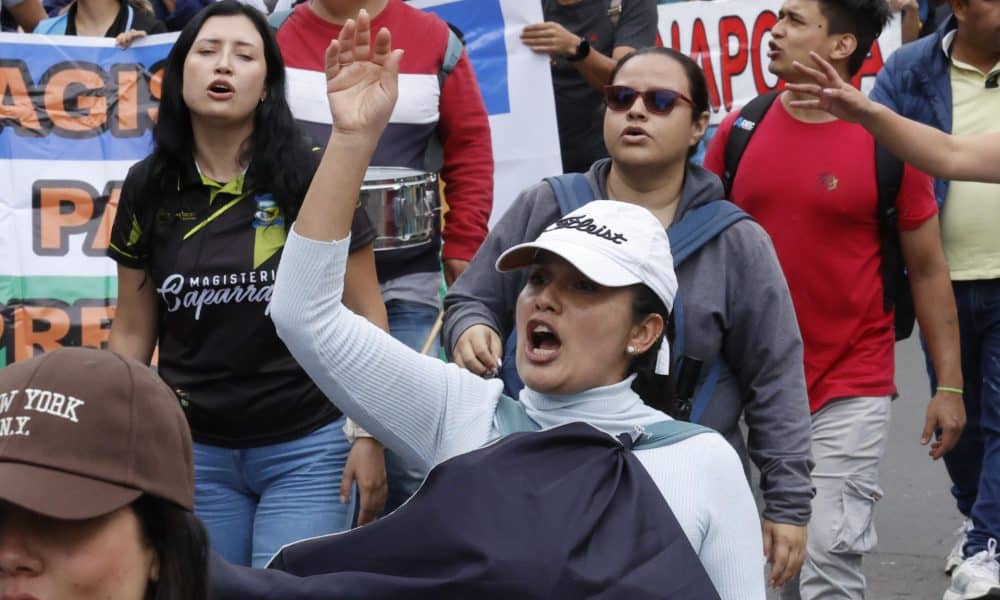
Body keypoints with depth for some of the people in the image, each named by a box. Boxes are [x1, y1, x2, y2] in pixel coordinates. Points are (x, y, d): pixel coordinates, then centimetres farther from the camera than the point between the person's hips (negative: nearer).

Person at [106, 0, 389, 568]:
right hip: (192, 452, 3)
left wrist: (370, 436, -6)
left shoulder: (311, 179, -6)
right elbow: (133, 334, 10)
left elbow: (365, 316, -2)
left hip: (307, 449, -3)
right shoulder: (148, 189, 3)